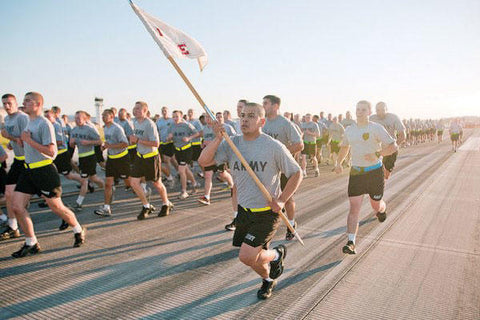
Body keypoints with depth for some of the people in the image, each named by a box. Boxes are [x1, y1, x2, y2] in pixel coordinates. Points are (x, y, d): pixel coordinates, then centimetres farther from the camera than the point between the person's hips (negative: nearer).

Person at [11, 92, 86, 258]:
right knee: (17, 206, 0)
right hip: (29, 170, 8)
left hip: (44, 170, -8)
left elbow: (50, 151, -20)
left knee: (56, 207, 3)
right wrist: (24, 140, 11)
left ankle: (79, 230, 26)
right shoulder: (29, 123, 14)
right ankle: (31, 244, 12)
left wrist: (29, 140, -19)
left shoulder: (44, 124, -13)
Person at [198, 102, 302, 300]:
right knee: (252, 257, 16)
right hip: (244, 210, 5)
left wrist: (282, 200, -14)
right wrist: (218, 138, -22)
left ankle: (276, 255, 19)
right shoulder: (232, 144, -3)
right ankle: (268, 280, 47)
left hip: (267, 212, -5)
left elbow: (296, 174, -5)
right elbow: (203, 161, -11)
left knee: (246, 257, -12)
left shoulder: (274, 147, -13)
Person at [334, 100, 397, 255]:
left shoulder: (376, 128, -8)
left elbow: (394, 146, -10)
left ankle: (382, 209, 54)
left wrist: (376, 155, -22)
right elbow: (344, 146, 25)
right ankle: (351, 243, -9)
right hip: (355, 172, 2)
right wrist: (339, 163, 20)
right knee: (354, 208, -8)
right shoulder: (349, 130, 6)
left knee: (376, 205, 14)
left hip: (375, 172, -2)